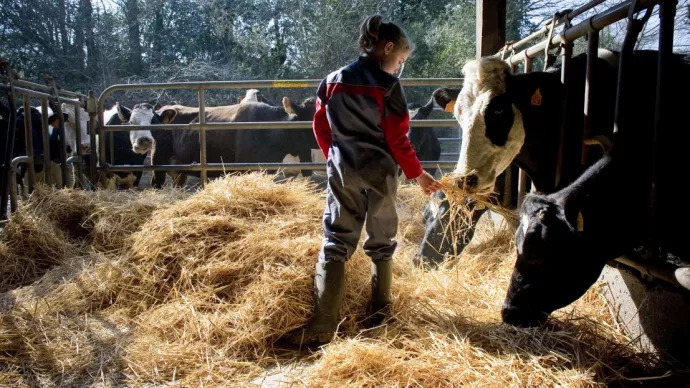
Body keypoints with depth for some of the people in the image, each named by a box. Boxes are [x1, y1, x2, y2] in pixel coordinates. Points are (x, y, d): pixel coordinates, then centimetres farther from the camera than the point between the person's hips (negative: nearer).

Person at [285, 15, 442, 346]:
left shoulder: (332, 81, 5)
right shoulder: (387, 85, -9)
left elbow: (321, 128, 10)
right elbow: (397, 138, -10)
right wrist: (417, 173, 2)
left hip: (342, 173, 3)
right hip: (380, 172, -3)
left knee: (336, 243, 3)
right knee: (381, 242, 14)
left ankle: (322, 327, -3)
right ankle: (378, 312, 25)